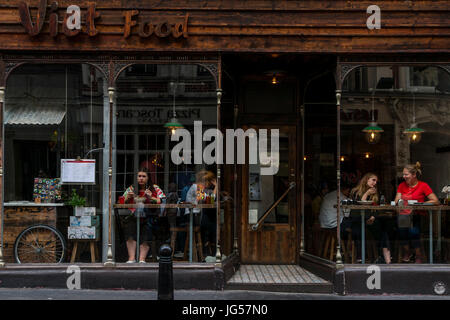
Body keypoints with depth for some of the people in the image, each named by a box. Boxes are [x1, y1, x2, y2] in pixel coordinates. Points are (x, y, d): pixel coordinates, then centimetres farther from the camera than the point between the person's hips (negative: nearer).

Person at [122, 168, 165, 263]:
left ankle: (142, 258, -25)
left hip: (148, 217, -1)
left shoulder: (155, 189, 9)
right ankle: (131, 258, -25)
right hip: (133, 217, 1)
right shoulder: (131, 189, 15)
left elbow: (163, 202, -3)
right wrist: (128, 198, -10)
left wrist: (151, 198, -16)